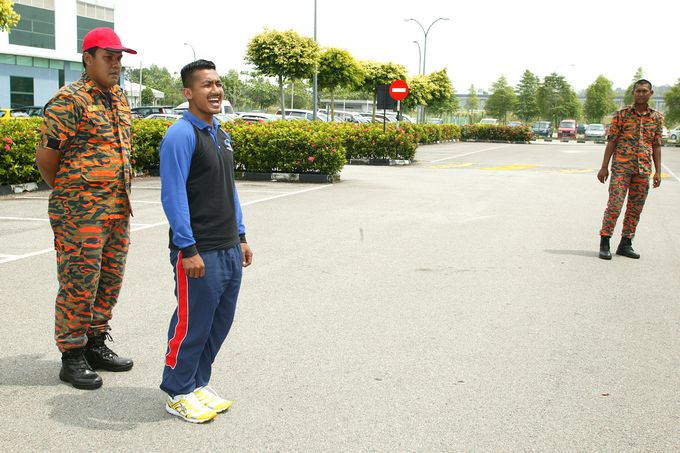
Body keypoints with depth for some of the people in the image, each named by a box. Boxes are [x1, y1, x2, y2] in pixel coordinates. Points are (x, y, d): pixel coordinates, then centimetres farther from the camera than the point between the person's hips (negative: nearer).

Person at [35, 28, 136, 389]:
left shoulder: (118, 98, 14)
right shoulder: (70, 100, -12)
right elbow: (45, 154, -11)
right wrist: (65, 192, 1)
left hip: (118, 209, 8)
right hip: (81, 211, -8)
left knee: (110, 281, 15)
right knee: (78, 285, -1)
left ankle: (95, 345, 29)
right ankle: (72, 359, 11)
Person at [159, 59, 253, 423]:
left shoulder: (220, 135, 15)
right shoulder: (181, 135, -13)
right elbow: (173, 195, -17)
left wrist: (240, 237, 18)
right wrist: (188, 249, -19)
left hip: (229, 250, 9)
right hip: (198, 253, -8)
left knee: (220, 322, 14)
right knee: (192, 324, 1)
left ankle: (198, 384, 29)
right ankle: (178, 394, 17)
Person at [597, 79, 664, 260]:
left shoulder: (657, 118, 10)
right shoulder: (621, 114, 1)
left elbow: (656, 146, 13)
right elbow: (611, 141, 0)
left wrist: (658, 172, 8)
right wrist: (604, 167, -4)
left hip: (643, 169, 4)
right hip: (621, 166, -4)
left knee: (635, 208, 7)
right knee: (615, 205, -9)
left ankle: (626, 244, 15)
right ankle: (604, 243, -5)